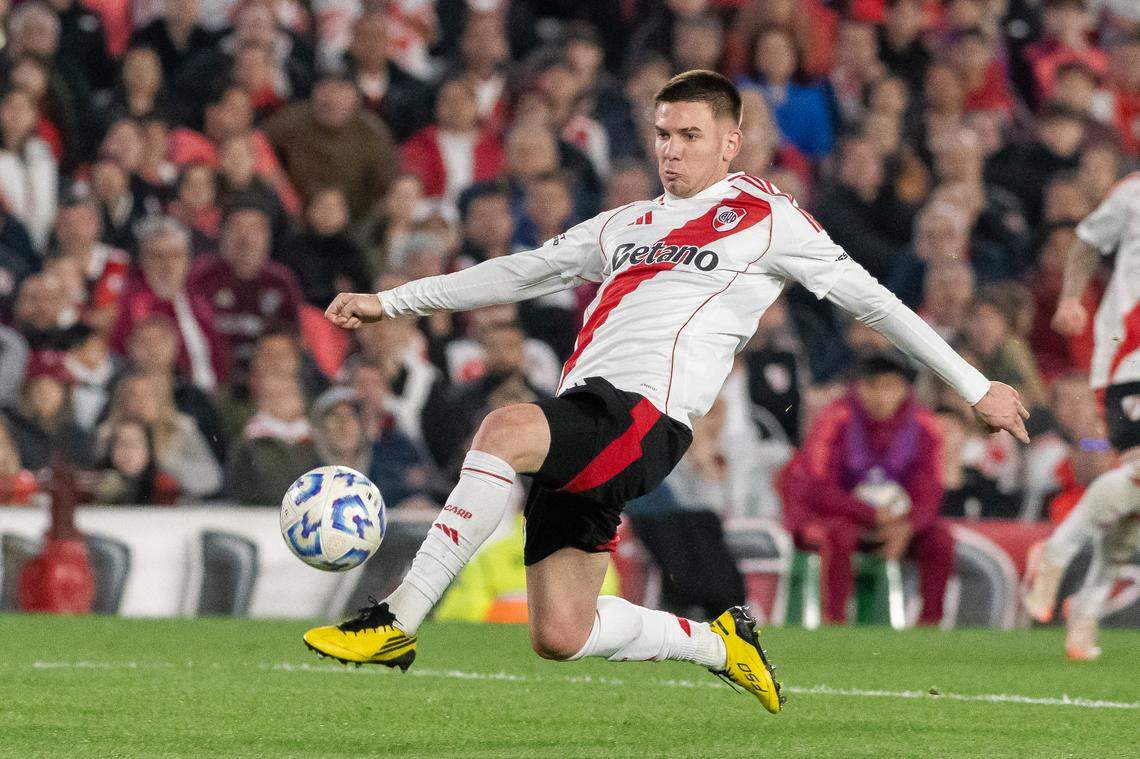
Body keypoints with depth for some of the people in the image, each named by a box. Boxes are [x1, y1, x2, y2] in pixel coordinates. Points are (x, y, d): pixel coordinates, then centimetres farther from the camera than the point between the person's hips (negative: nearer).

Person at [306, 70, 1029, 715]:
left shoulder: (766, 218, 10)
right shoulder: (625, 225, 27)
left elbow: (873, 299, 11)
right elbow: (515, 274, 33)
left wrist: (977, 387, 9)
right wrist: (386, 302, 29)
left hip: (645, 419, -7)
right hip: (576, 422, 7)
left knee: (503, 430, -35)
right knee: (560, 637, 1)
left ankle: (398, 622, -34)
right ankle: (721, 643, 26)